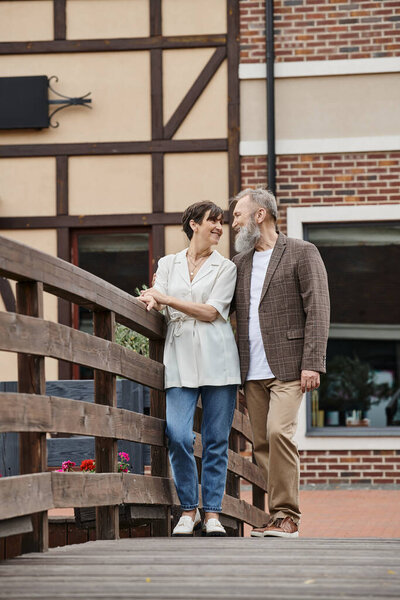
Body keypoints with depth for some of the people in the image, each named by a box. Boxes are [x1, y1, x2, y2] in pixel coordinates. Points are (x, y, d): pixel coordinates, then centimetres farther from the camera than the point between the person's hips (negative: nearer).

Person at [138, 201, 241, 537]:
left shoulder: (226, 268, 10)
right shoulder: (168, 264, 17)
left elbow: (211, 311, -3)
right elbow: (154, 302, 10)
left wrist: (167, 299, -6)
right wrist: (152, 302, -14)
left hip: (216, 358, -1)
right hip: (180, 358, 1)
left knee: (216, 440, -1)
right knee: (178, 436, -12)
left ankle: (212, 513, 6)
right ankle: (189, 510, 3)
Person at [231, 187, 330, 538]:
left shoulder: (302, 253, 2)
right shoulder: (240, 263, 19)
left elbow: (318, 311, -5)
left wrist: (312, 364, -14)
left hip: (288, 365, -6)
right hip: (253, 371, 6)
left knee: (279, 432, -19)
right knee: (262, 444, 3)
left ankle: (286, 516, -14)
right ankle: (280, 517, 8)